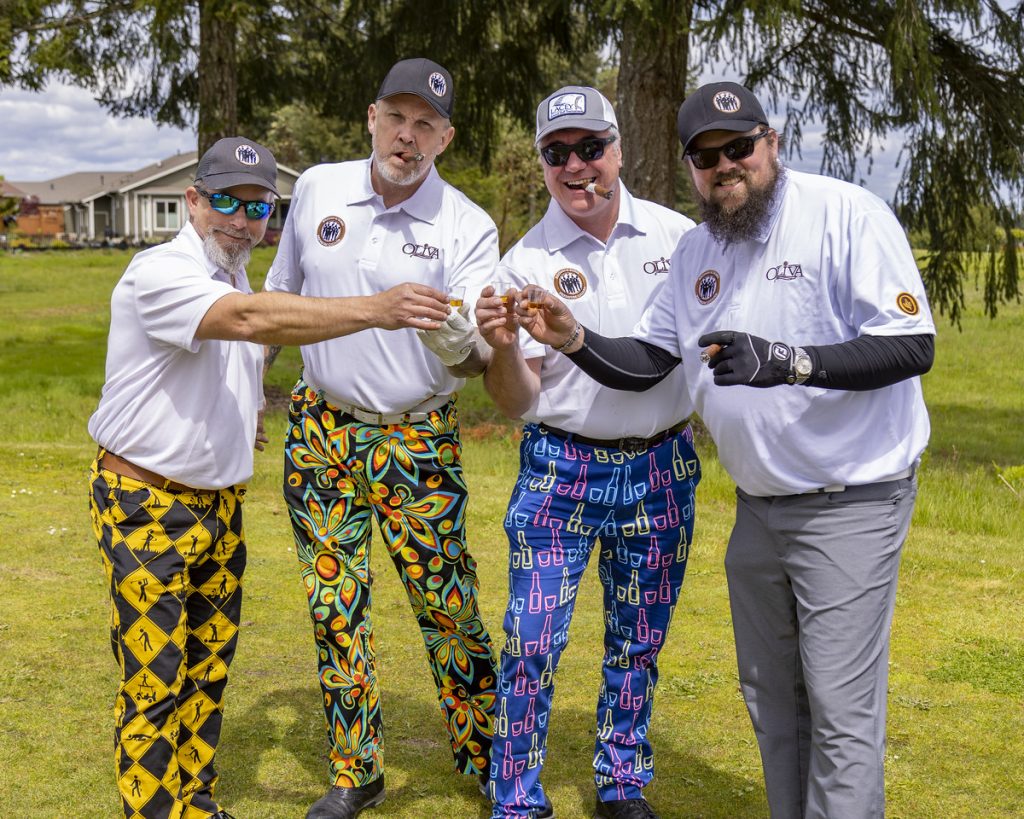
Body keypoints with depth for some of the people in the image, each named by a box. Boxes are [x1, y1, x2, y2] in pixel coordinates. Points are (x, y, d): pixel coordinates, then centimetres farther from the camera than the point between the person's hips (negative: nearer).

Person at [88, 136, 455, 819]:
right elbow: (253, 320, -36)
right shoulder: (159, 273, -19)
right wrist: (376, 310, -45)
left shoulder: (236, 282, 10)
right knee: (153, 682, -7)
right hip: (147, 504, -8)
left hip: (221, 501, 8)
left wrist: (240, 423, 10)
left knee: (209, 668, 13)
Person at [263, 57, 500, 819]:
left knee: (449, 610, -2)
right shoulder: (317, 189, 1)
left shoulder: (469, 228, -9)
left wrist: (451, 333, -39)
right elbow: (280, 296, 15)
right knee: (335, 609, 8)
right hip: (320, 428, 3)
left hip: (416, 440, -3)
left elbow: (474, 355, -16)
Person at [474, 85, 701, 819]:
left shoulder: (678, 235, 0)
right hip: (562, 468, -2)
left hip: (662, 468, 2)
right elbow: (519, 403, -6)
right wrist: (504, 347, -26)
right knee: (533, 642, -4)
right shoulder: (527, 261, -5)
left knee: (639, 642, 13)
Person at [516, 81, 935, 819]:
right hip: (759, 505, 7)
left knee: (841, 704, -5)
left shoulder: (846, 213, -14)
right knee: (771, 696, 17)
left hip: (851, 502, -7)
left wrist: (789, 362, -33)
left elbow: (913, 345, -21)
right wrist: (575, 341, -9)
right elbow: (645, 363, 11)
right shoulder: (695, 250, 7)